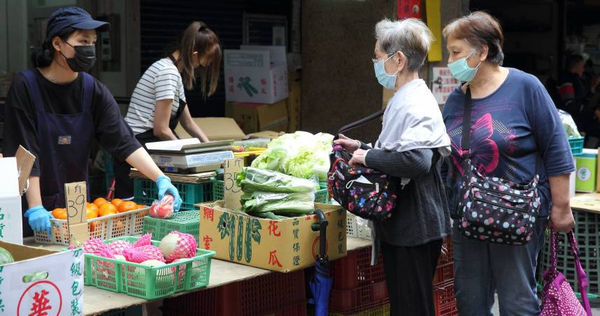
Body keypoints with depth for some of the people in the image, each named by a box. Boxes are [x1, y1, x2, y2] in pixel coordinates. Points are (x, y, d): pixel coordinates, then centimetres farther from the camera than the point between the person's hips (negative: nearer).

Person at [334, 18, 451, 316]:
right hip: (402, 224, 11)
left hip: (413, 227, -11)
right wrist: (362, 148, 18)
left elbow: (416, 161, -33)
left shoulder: (415, 104, -19)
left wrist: (368, 157, -21)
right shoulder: (405, 99, 15)